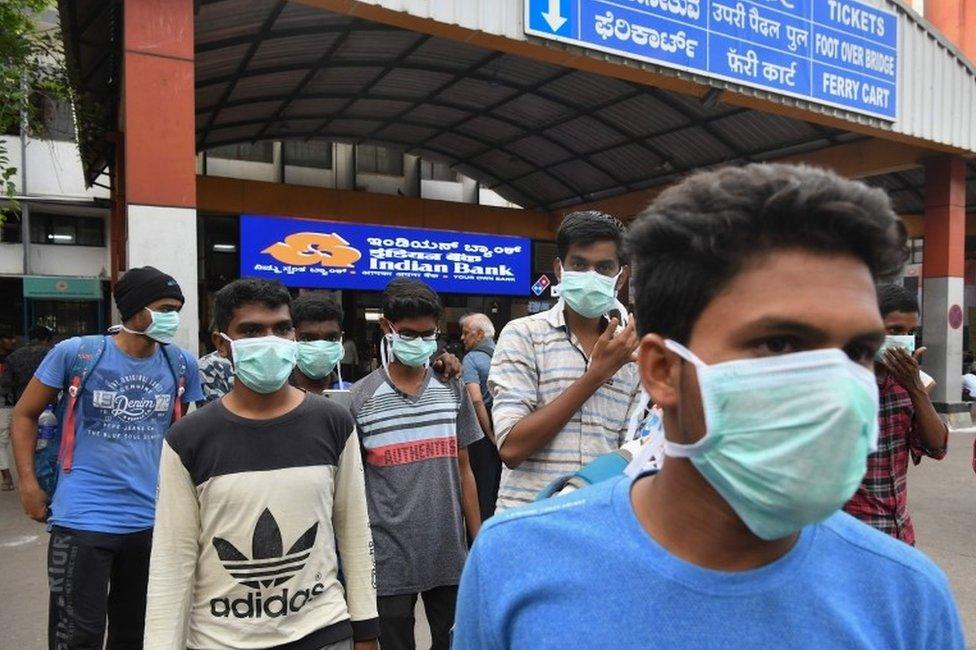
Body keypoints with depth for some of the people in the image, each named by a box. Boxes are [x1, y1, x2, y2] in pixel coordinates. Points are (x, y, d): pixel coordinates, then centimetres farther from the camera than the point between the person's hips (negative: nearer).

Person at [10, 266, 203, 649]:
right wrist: (29, 483, -4)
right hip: (82, 520, -3)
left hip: (152, 520, 4)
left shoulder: (182, 364, 0)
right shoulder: (75, 353, -9)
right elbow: (25, 414, 3)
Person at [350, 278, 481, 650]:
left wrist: (479, 542, 7)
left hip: (450, 554, 3)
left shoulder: (452, 390, 4)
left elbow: (463, 471, 8)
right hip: (389, 558, -2)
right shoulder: (360, 398, -4)